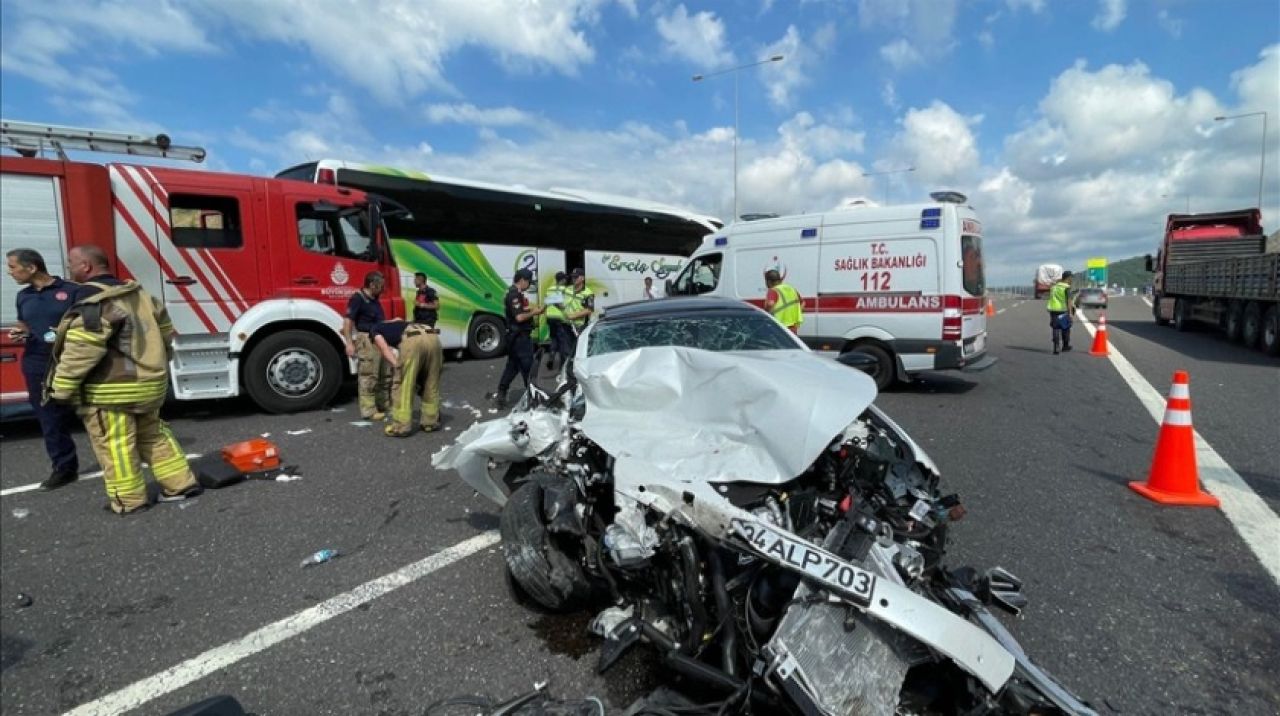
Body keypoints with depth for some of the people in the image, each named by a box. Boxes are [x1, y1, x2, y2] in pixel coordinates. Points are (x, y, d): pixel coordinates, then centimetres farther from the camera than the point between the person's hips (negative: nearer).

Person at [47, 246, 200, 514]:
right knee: (153, 435, 17)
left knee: (115, 445, 3)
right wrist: (156, 366, 29)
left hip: (110, 389, -8)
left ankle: (129, 500, 12)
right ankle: (181, 483, 18)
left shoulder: (93, 300, -16)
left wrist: (62, 386, -13)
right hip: (150, 383, 9)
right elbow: (165, 332, 19)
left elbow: (81, 350, -22)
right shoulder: (139, 294, 10)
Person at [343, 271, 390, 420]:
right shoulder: (358, 298, -12)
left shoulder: (374, 300, 15)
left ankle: (383, 405, 27)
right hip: (367, 340, -9)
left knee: (383, 376, 15)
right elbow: (348, 320, -17)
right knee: (368, 377, -5)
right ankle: (368, 411, 0)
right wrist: (349, 343, -22)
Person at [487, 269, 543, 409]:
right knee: (528, 367, -1)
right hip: (520, 337, -11)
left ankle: (500, 396, 18)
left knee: (512, 366, 15)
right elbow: (519, 317, -26)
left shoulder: (513, 293, 14)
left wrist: (532, 308, 6)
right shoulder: (515, 295, -19)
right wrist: (534, 313, -13)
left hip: (516, 336, 11)